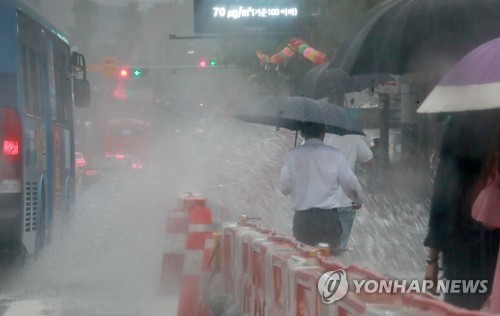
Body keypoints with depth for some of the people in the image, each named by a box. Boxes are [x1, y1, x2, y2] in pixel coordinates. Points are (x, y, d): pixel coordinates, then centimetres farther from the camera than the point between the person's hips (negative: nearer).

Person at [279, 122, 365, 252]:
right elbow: (351, 184, 5)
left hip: (302, 219, 0)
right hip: (329, 217, 0)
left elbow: (284, 188, 3)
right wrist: (358, 200, 26)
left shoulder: (292, 155, -3)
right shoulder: (335, 155, -3)